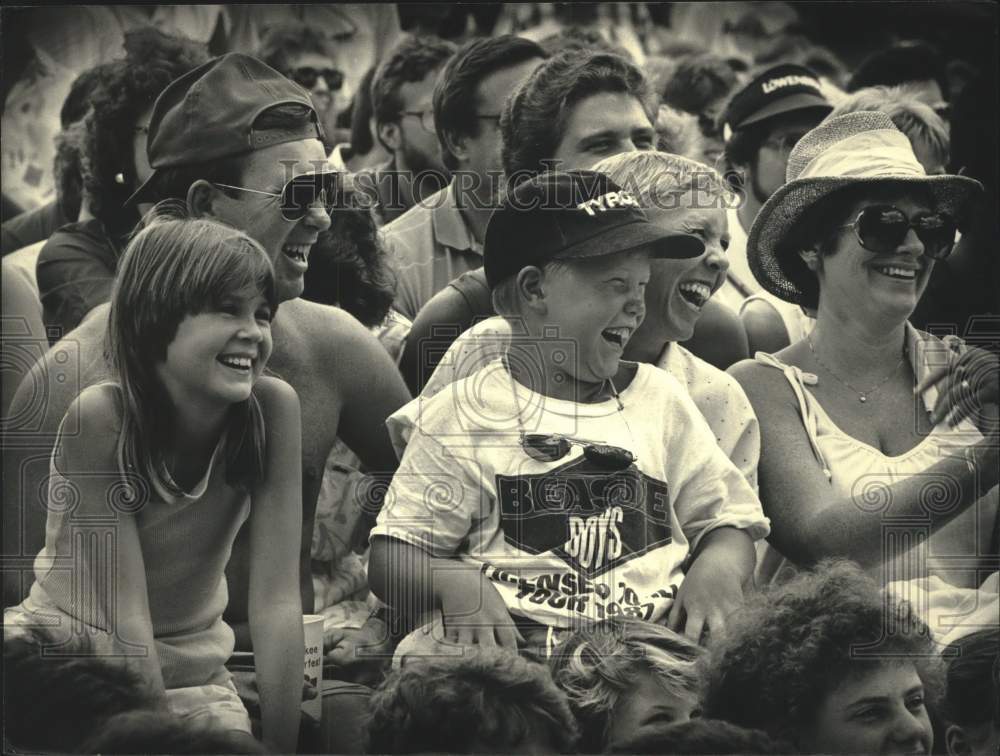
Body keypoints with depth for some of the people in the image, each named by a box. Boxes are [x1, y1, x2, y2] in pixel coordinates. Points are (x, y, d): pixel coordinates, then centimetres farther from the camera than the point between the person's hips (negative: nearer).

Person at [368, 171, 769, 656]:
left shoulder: (658, 399, 21)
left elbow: (728, 522, 26)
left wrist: (719, 565, 1)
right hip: (507, 650, -3)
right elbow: (390, 560, 7)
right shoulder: (466, 415, 9)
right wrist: (453, 583, -16)